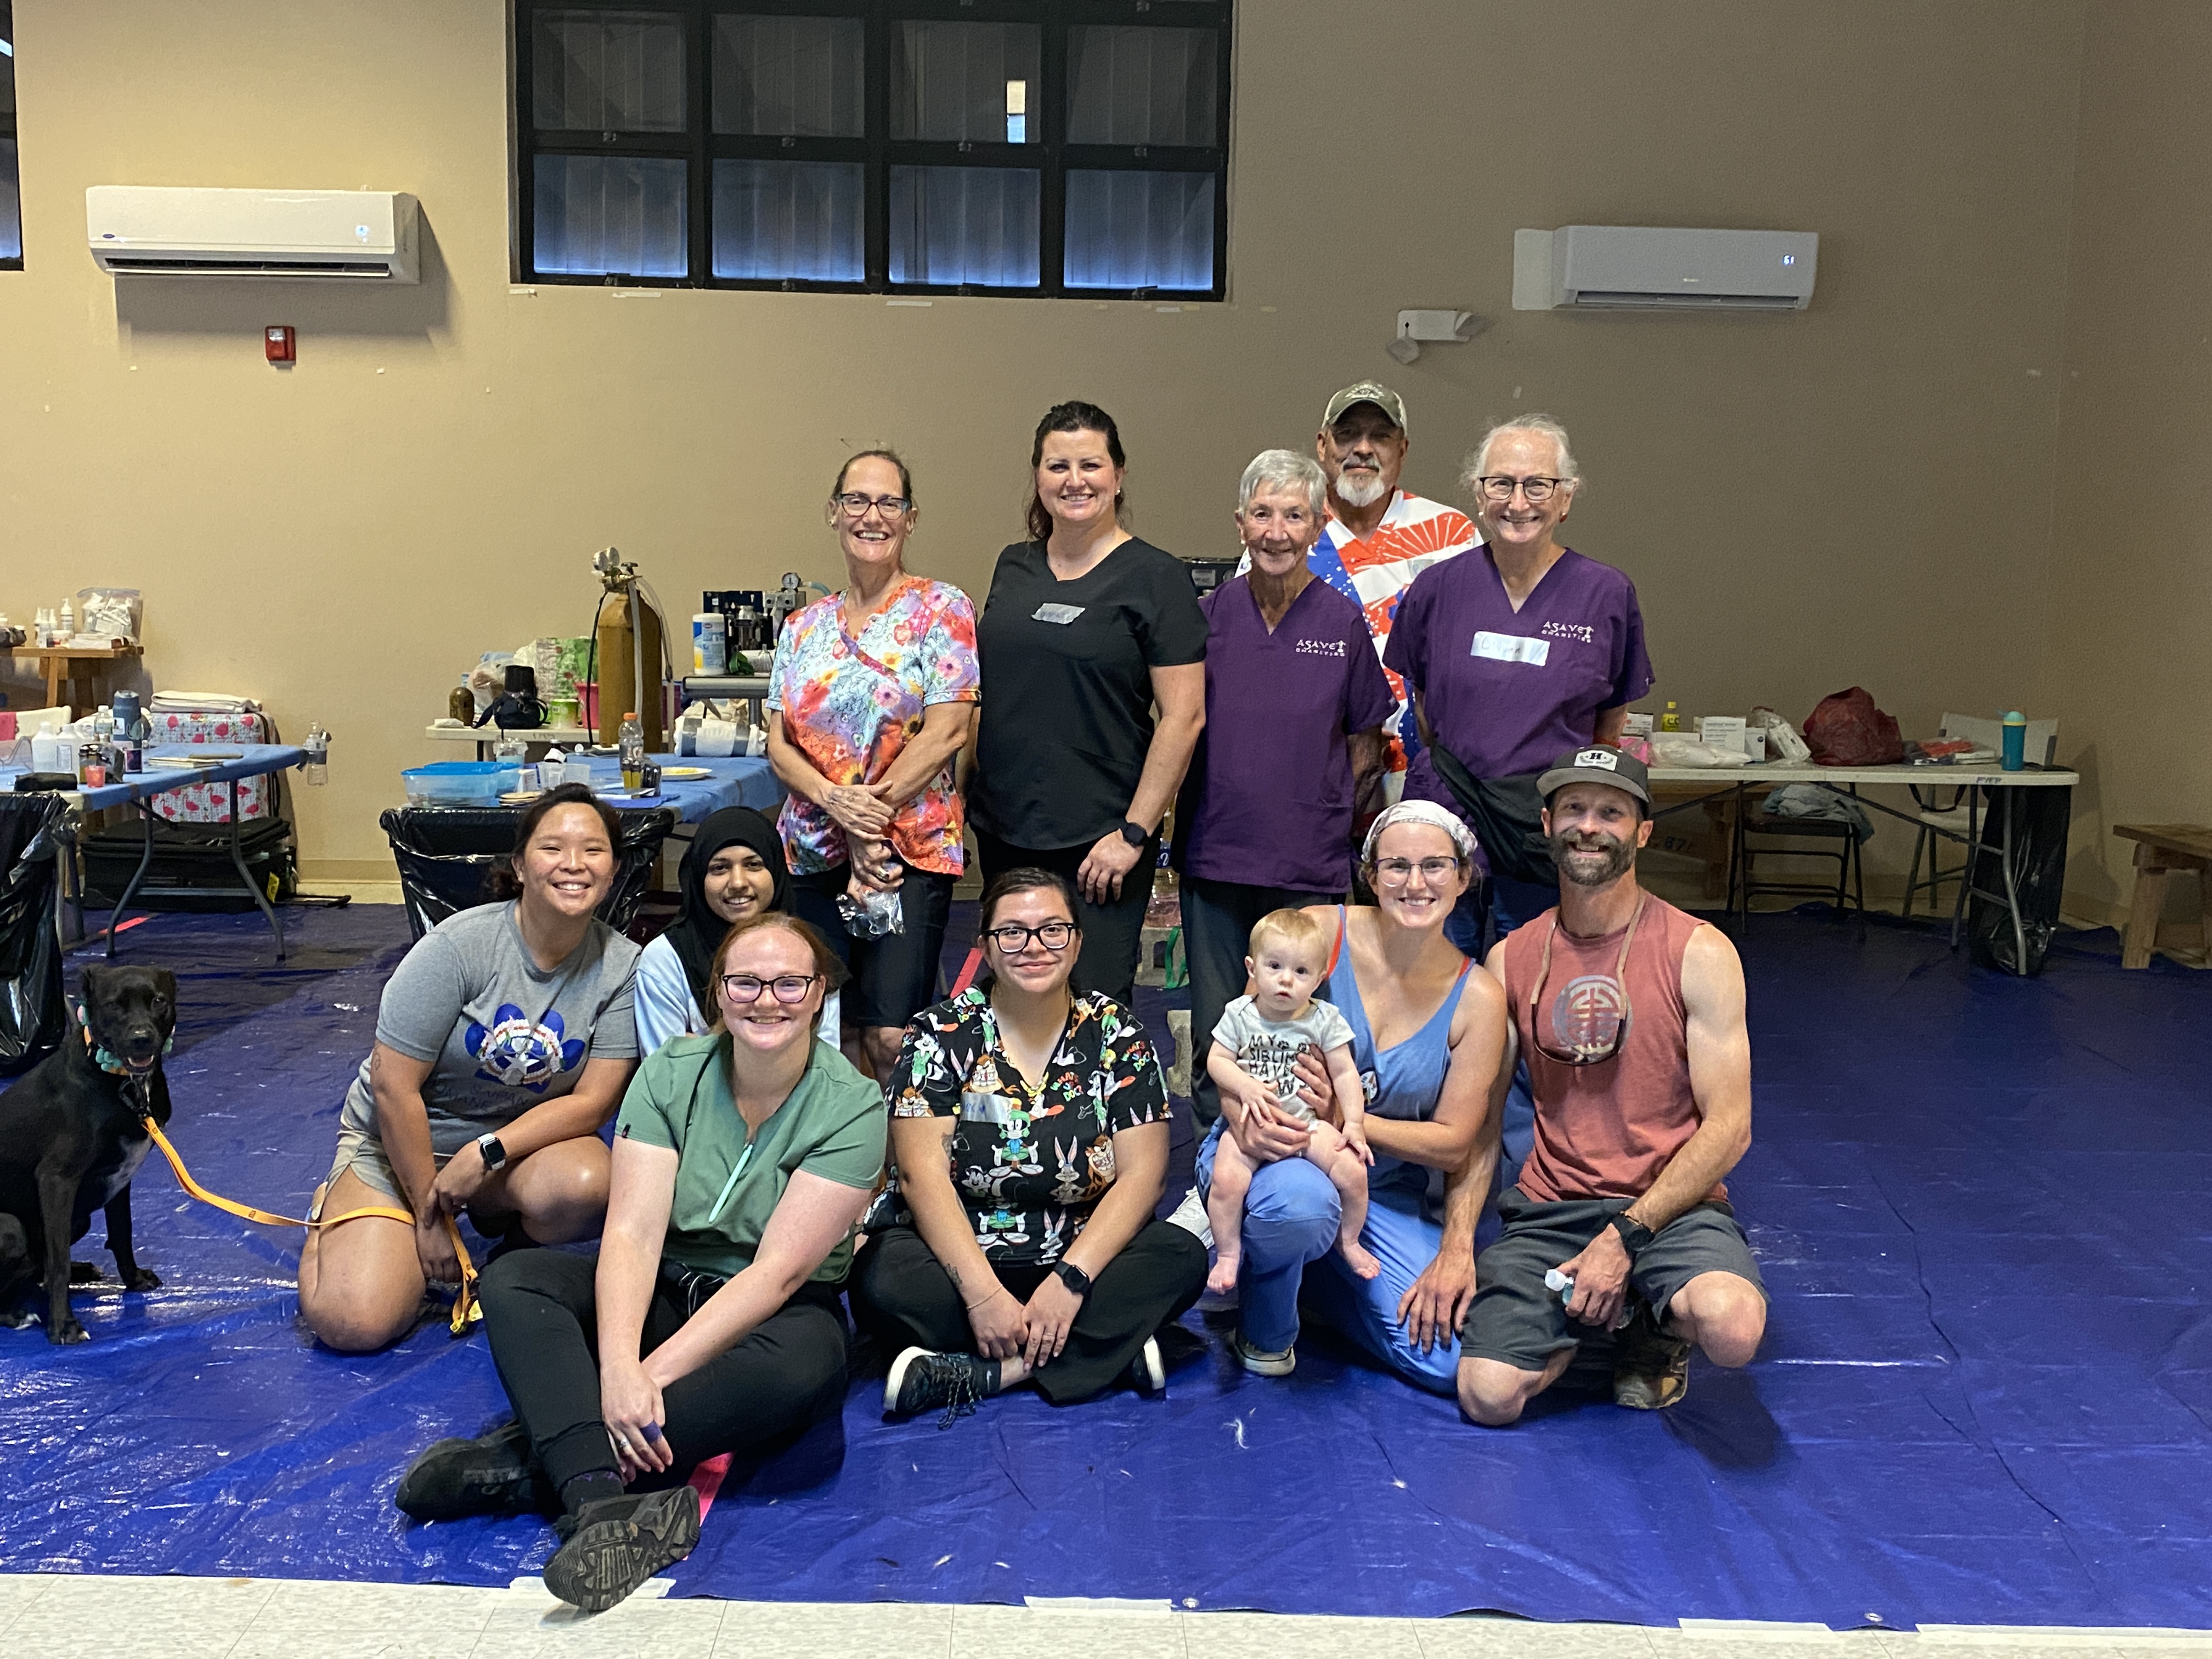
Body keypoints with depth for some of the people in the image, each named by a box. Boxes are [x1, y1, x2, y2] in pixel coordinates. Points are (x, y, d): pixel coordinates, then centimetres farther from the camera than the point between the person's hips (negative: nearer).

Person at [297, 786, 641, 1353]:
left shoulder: (622, 967, -13)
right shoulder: (460, 946, -21)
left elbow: (593, 1101, -13)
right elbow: (394, 1087, -17)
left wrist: (488, 1153, -25)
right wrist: (428, 1213, -13)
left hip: (522, 1141, 2)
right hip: (399, 1137, -1)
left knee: (583, 1184, -33)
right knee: (354, 1323, -18)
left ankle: (516, 1258, 2)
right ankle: (333, 1207, 15)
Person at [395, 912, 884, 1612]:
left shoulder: (852, 1107, -15)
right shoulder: (670, 1073, -6)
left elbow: (779, 1270, -20)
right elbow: (632, 1233, -15)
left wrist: (653, 1373, -28)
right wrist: (618, 1366, -33)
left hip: (769, 1314, -3)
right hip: (664, 1292, 3)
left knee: (807, 1362, -37)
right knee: (512, 1279, -20)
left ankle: (534, 1457, -31)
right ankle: (600, 1502, -40)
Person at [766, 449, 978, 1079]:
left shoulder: (940, 610, -1)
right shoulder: (803, 627, 12)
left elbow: (947, 731, -10)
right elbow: (779, 746, 6)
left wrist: (873, 814, -11)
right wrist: (836, 802, -13)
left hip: (911, 847, -4)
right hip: (813, 854, 5)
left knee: (891, 1037, -9)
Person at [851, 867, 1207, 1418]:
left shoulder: (1116, 1035, -1)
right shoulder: (940, 1034, -3)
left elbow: (1141, 1174, -7)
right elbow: (923, 1173, -12)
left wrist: (1070, 1279, -20)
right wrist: (983, 1293, -24)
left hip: (1082, 1256, 1)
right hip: (959, 1255, -1)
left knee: (1182, 1259, -24)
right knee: (883, 1283, -31)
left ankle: (980, 1371, -25)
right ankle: (1114, 1345, -22)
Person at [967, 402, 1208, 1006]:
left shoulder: (1154, 577, -6)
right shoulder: (1013, 567, 11)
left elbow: (1183, 717, -10)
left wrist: (1134, 833, -14)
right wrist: (966, 792, 12)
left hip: (1096, 842, -5)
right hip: (1003, 832, 6)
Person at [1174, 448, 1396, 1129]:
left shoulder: (1344, 622, -1)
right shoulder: (1208, 615, 2)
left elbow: (1366, 746, 8)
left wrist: (1321, 814, 2)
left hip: (1310, 865, -1)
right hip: (1215, 854, 2)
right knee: (1215, 1035, 8)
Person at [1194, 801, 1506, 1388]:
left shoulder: (1478, 1000, -4)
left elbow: (1454, 1143, -3)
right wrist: (1244, 1119, -27)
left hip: (1385, 1191, 3)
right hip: (1272, 1151, -3)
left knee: (1447, 1361, -13)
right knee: (1299, 1198, -41)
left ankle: (1288, 1263, 14)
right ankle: (1264, 1327, -3)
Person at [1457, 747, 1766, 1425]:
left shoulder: (1700, 954, -4)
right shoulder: (1509, 960, 6)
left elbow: (1728, 1127, -7)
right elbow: (1480, 1120, 8)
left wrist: (1626, 1234, -16)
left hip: (1672, 1207, -2)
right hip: (1549, 1210, 2)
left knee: (1733, 1329, -33)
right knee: (1488, 1395, -19)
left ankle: (1660, 1325, 6)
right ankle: (1594, 1313, 14)